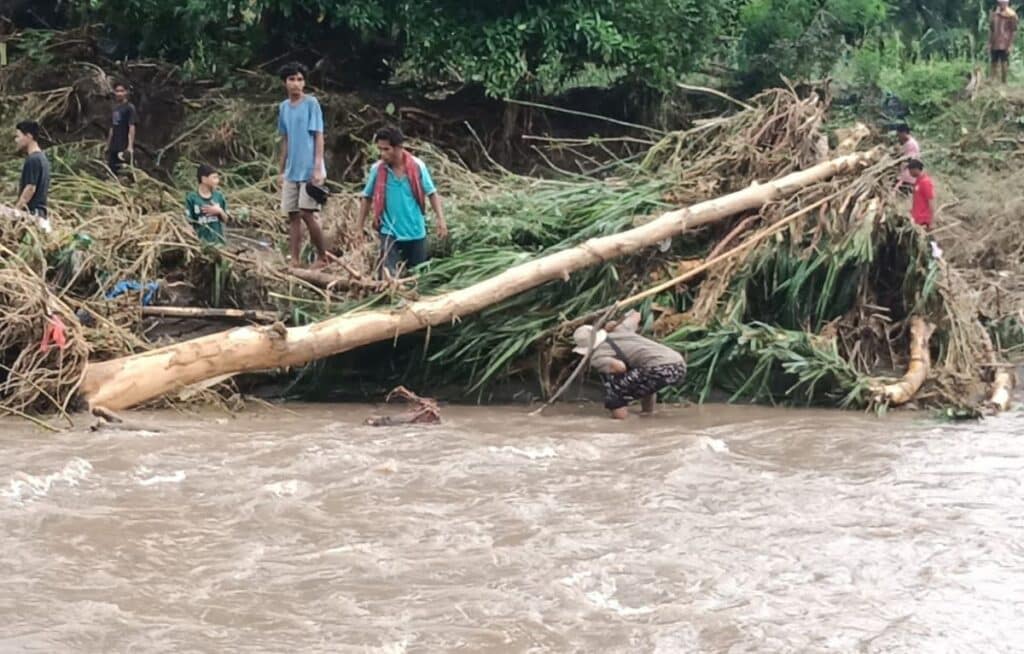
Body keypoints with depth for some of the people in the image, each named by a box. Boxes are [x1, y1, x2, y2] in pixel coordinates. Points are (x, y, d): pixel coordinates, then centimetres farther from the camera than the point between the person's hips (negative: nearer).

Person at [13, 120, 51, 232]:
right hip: (41, 214, 10)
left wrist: (15, 211, -15)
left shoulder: (32, 160, -13)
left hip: (32, 213, -10)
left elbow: (30, 188, -18)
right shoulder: (41, 157, 16)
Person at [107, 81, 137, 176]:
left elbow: (132, 128, -13)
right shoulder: (115, 109, 17)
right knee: (111, 171, 8)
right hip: (114, 147, 8)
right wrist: (108, 146, 20)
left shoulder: (129, 107, -6)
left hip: (124, 148, -8)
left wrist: (130, 146, -21)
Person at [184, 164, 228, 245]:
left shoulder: (219, 196, 4)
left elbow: (225, 219, 10)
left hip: (218, 241, 4)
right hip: (200, 242, -4)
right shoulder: (192, 198, -8)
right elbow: (188, 221, -7)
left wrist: (219, 211, -11)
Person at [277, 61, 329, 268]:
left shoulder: (311, 103, -6)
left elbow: (319, 136, -9)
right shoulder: (283, 107, 11)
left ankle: (323, 257, 3)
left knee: (307, 214, -10)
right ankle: (294, 261, 6)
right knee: (292, 216, 4)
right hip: (291, 171, 6)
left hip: (309, 170, -6)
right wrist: (282, 171, 16)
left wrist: (318, 168, -16)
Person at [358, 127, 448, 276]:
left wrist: (441, 219, -10)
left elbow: (432, 194, -1)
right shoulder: (376, 169, -8)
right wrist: (360, 227, 5)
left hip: (416, 232, 1)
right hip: (390, 232, -1)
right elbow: (367, 199, 4)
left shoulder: (417, 166, -9)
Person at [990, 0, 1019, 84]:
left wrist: (1010, 45, -11)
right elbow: (991, 30, 12)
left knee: (1004, 63, -2)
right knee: (994, 63, 7)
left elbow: (1013, 31, -6)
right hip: (994, 44, 5)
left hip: (1005, 45, -4)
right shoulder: (994, 15, 8)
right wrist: (989, 43, 8)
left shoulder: (1011, 16, -5)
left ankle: (1003, 81, 4)